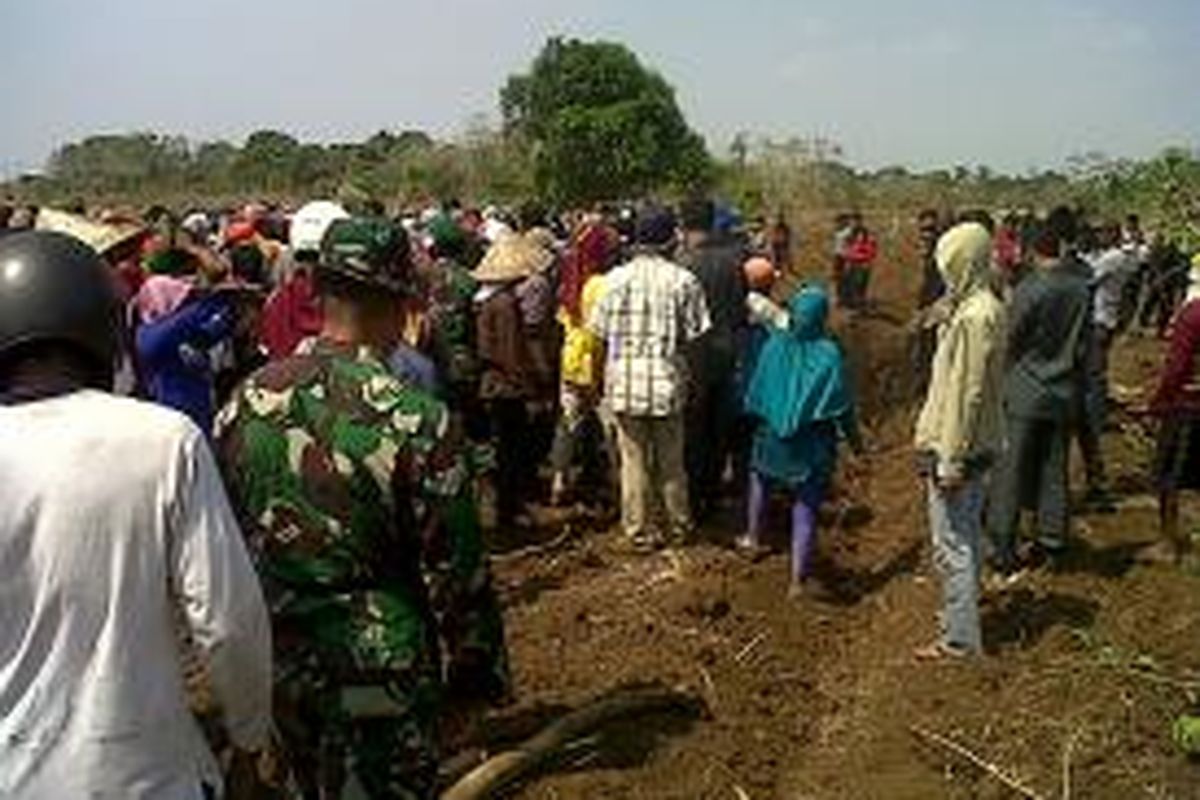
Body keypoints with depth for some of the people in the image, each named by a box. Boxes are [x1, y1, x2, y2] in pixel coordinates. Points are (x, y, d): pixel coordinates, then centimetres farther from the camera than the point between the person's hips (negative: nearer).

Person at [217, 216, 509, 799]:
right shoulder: (417, 420, -22)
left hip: (278, 664, 5)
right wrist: (477, 671, -1)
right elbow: (456, 571, -16)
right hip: (380, 671, -5)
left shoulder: (247, 402, -6)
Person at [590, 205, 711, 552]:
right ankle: (679, 526, 29)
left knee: (633, 459, 10)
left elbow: (600, 329, -3)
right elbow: (694, 333, -7)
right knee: (670, 459, 15)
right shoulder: (683, 280, -10)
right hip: (667, 379, 0)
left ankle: (638, 531, 17)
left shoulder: (617, 277, -6)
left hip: (625, 379, 0)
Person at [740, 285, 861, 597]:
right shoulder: (829, 355, -16)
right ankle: (798, 579, 9)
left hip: (773, 435, 3)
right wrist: (853, 437, 3)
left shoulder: (774, 344, -10)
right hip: (813, 446, -2)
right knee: (806, 507, 6)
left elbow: (756, 393, -1)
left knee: (760, 477, 32)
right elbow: (841, 406, -11)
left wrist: (761, 420, 16)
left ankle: (754, 538, 42)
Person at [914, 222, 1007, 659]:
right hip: (975, 443, 10)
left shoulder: (974, 317, -23)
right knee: (966, 537, 21)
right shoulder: (985, 307, 7)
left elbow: (966, 393, -23)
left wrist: (951, 459, -20)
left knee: (953, 545, 0)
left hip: (958, 447, -10)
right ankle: (963, 611, 36)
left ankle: (960, 638, 10)